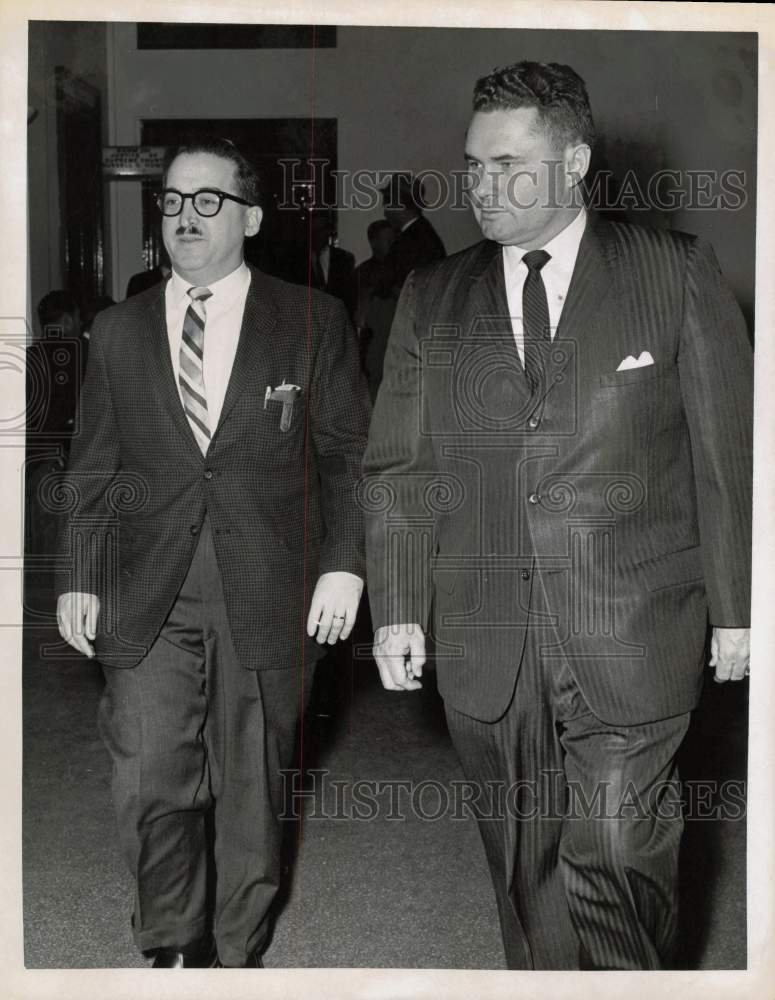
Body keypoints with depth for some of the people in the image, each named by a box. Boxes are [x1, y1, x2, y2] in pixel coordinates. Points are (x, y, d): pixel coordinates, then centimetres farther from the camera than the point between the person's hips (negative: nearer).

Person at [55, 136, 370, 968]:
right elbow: (91, 469, 12)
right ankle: (173, 946, 22)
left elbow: (349, 454, 2)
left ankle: (236, 952, 29)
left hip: (266, 596, -1)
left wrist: (344, 560, -7)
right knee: (148, 788, -1)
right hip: (146, 603, 2)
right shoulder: (118, 331, 8)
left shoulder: (312, 322, 1)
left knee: (252, 789, 10)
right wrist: (78, 575, 7)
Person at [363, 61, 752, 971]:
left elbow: (728, 451, 2)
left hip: (630, 639, -2)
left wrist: (735, 607, 1)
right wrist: (396, 608, 3)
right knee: (523, 870, 12)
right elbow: (397, 470, 9)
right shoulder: (432, 298, 9)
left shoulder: (674, 271, 1)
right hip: (484, 647, 3)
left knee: (614, 865, -1)